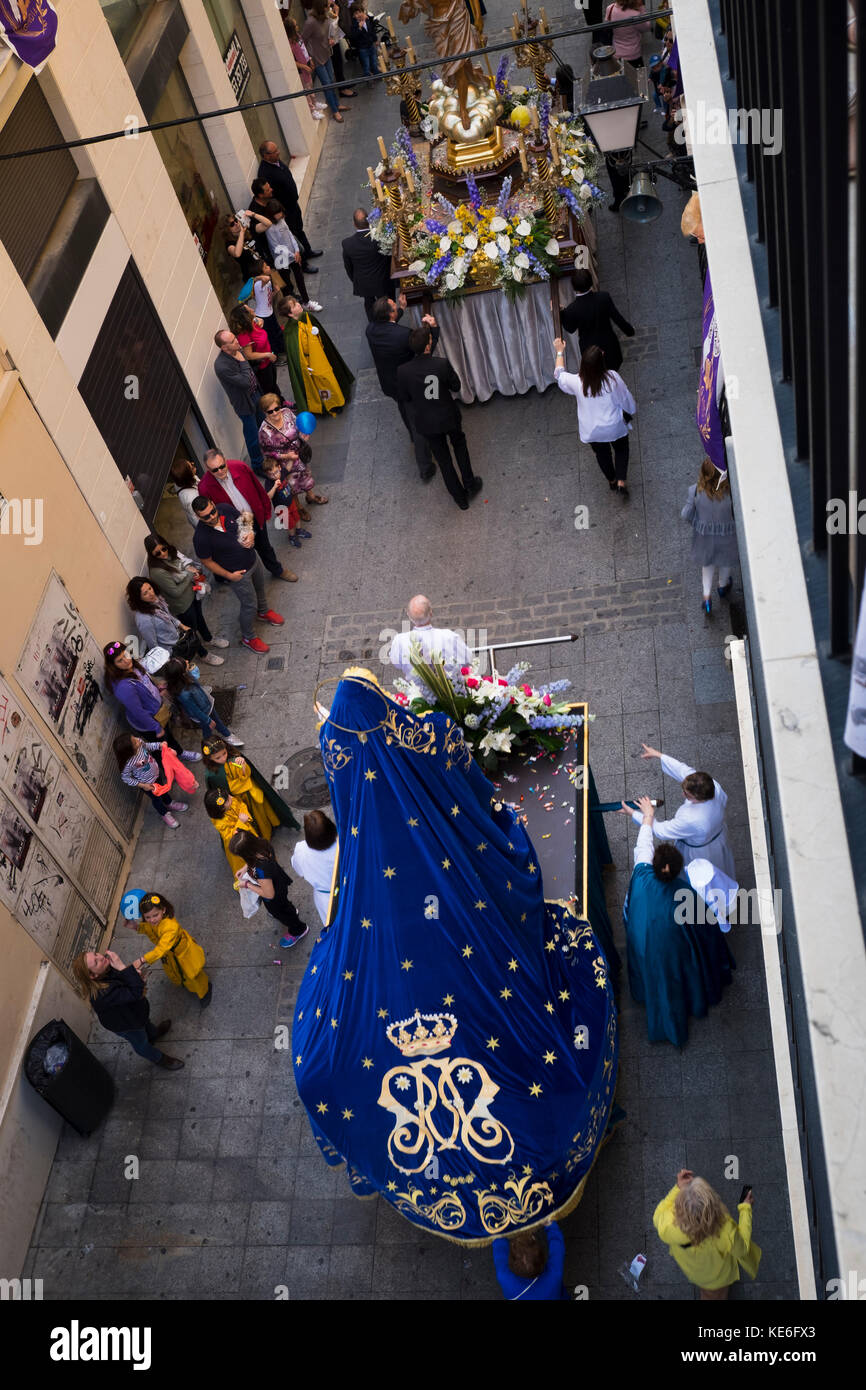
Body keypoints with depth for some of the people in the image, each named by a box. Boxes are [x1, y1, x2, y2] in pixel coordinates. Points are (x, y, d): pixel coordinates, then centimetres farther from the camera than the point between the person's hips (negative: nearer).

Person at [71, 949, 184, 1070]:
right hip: (125, 1025, -6)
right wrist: (122, 967, -56)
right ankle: (159, 1059, 56)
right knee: (141, 1042, 27)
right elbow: (134, 993, -50)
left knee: (145, 1021, 38)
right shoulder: (102, 994, -50)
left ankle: (153, 1033, 72)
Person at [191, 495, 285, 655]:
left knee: (260, 588, 31)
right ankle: (248, 637, 37)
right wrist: (229, 575, -18)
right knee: (249, 606, 10)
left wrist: (250, 534, -19)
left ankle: (263, 612, 64)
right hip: (239, 573, -6)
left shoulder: (226, 510, -19)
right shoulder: (201, 537, -33)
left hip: (253, 559, 6)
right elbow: (207, 562, -17)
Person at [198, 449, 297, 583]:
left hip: (257, 517, 3)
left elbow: (258, 488, -4)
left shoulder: (239, 467, -21)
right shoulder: (205, 488, -27)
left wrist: (266, 510, 6)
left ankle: (278, 571, 54)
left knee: (265, 547, 27)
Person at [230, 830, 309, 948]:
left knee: (277, 911, 27)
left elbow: (269, 894, -33)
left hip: (274, 897, -6)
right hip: (278, 880, 6)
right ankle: (291, 910, 72)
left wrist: (247, 884, -25)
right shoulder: (260, 843, -29)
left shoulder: (261, 869, -49)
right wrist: (245, 868, -11)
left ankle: (298, 930, 54)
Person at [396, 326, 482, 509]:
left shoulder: (403, 371, -21)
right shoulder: (442, 364, -24)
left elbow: (403, 398, -7)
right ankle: (470, 485, 39)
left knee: (443, 459, 19)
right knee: (459, 444, 31)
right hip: (449, 417, -1)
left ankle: (461, 498, 33)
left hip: (426, 422, 1)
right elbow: (456, 386, -9)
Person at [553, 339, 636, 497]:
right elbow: (625, 398, -10)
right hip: (615, 427, -1)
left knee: (602, 454, 29)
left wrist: (559, 352, 11)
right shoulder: (613, 378, -28)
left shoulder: (576, 382, -25)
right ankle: (621, 483, 24)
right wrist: (629, 413, 11)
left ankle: (612, 481, 50)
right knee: (621, 450, 29)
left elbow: (559, 374, -2)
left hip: (592, 431, 1)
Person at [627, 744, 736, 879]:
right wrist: (658, 754, -9)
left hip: (699, 853, -6)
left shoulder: (690, 820, -47)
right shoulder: (715, 788, -32)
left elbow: (660, 831, -30)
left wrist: (632, 813, -22)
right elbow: (684, 770, -18)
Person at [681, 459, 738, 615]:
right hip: (726, 535, -1)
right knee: (725, 560, 32)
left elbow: (686, 515, -16)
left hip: (703, 533, 1)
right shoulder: (731, 492, -33)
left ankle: (707, 596, 34)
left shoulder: (696, 491, -28)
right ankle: (723, 586, 58)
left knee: (707, 561, 32)